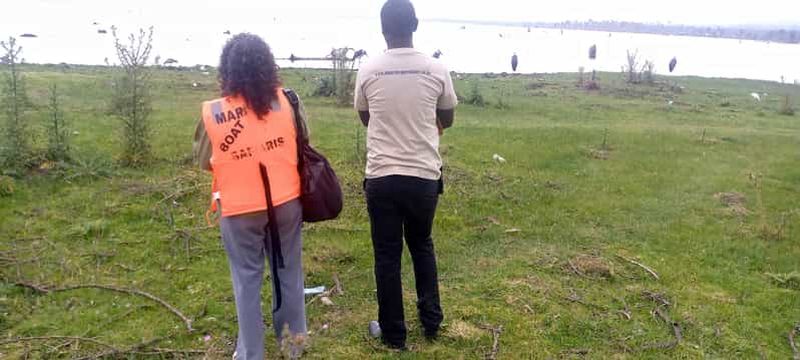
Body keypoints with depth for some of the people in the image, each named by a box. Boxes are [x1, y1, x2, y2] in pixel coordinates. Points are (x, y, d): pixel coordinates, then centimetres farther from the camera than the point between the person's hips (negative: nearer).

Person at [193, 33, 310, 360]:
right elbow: (303, 140, 6)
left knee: (247, 279, 12)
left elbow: (204, 163, 1)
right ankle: (293, 334, 37)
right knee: (288, 269, 19)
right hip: (286, 202, 2)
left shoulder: (213, 114, -13)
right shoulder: (286, 101, -10)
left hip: (240, 209, -2)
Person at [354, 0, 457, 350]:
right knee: (422, 246, 23)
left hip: (381, 178, -1)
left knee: (387, 256, 12)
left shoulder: (368, 71, -5)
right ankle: (431, 320, 33)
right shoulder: (436, 70, -5)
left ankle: (393, 332, 24)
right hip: (424, 177, 1)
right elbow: (447, 119, 10)